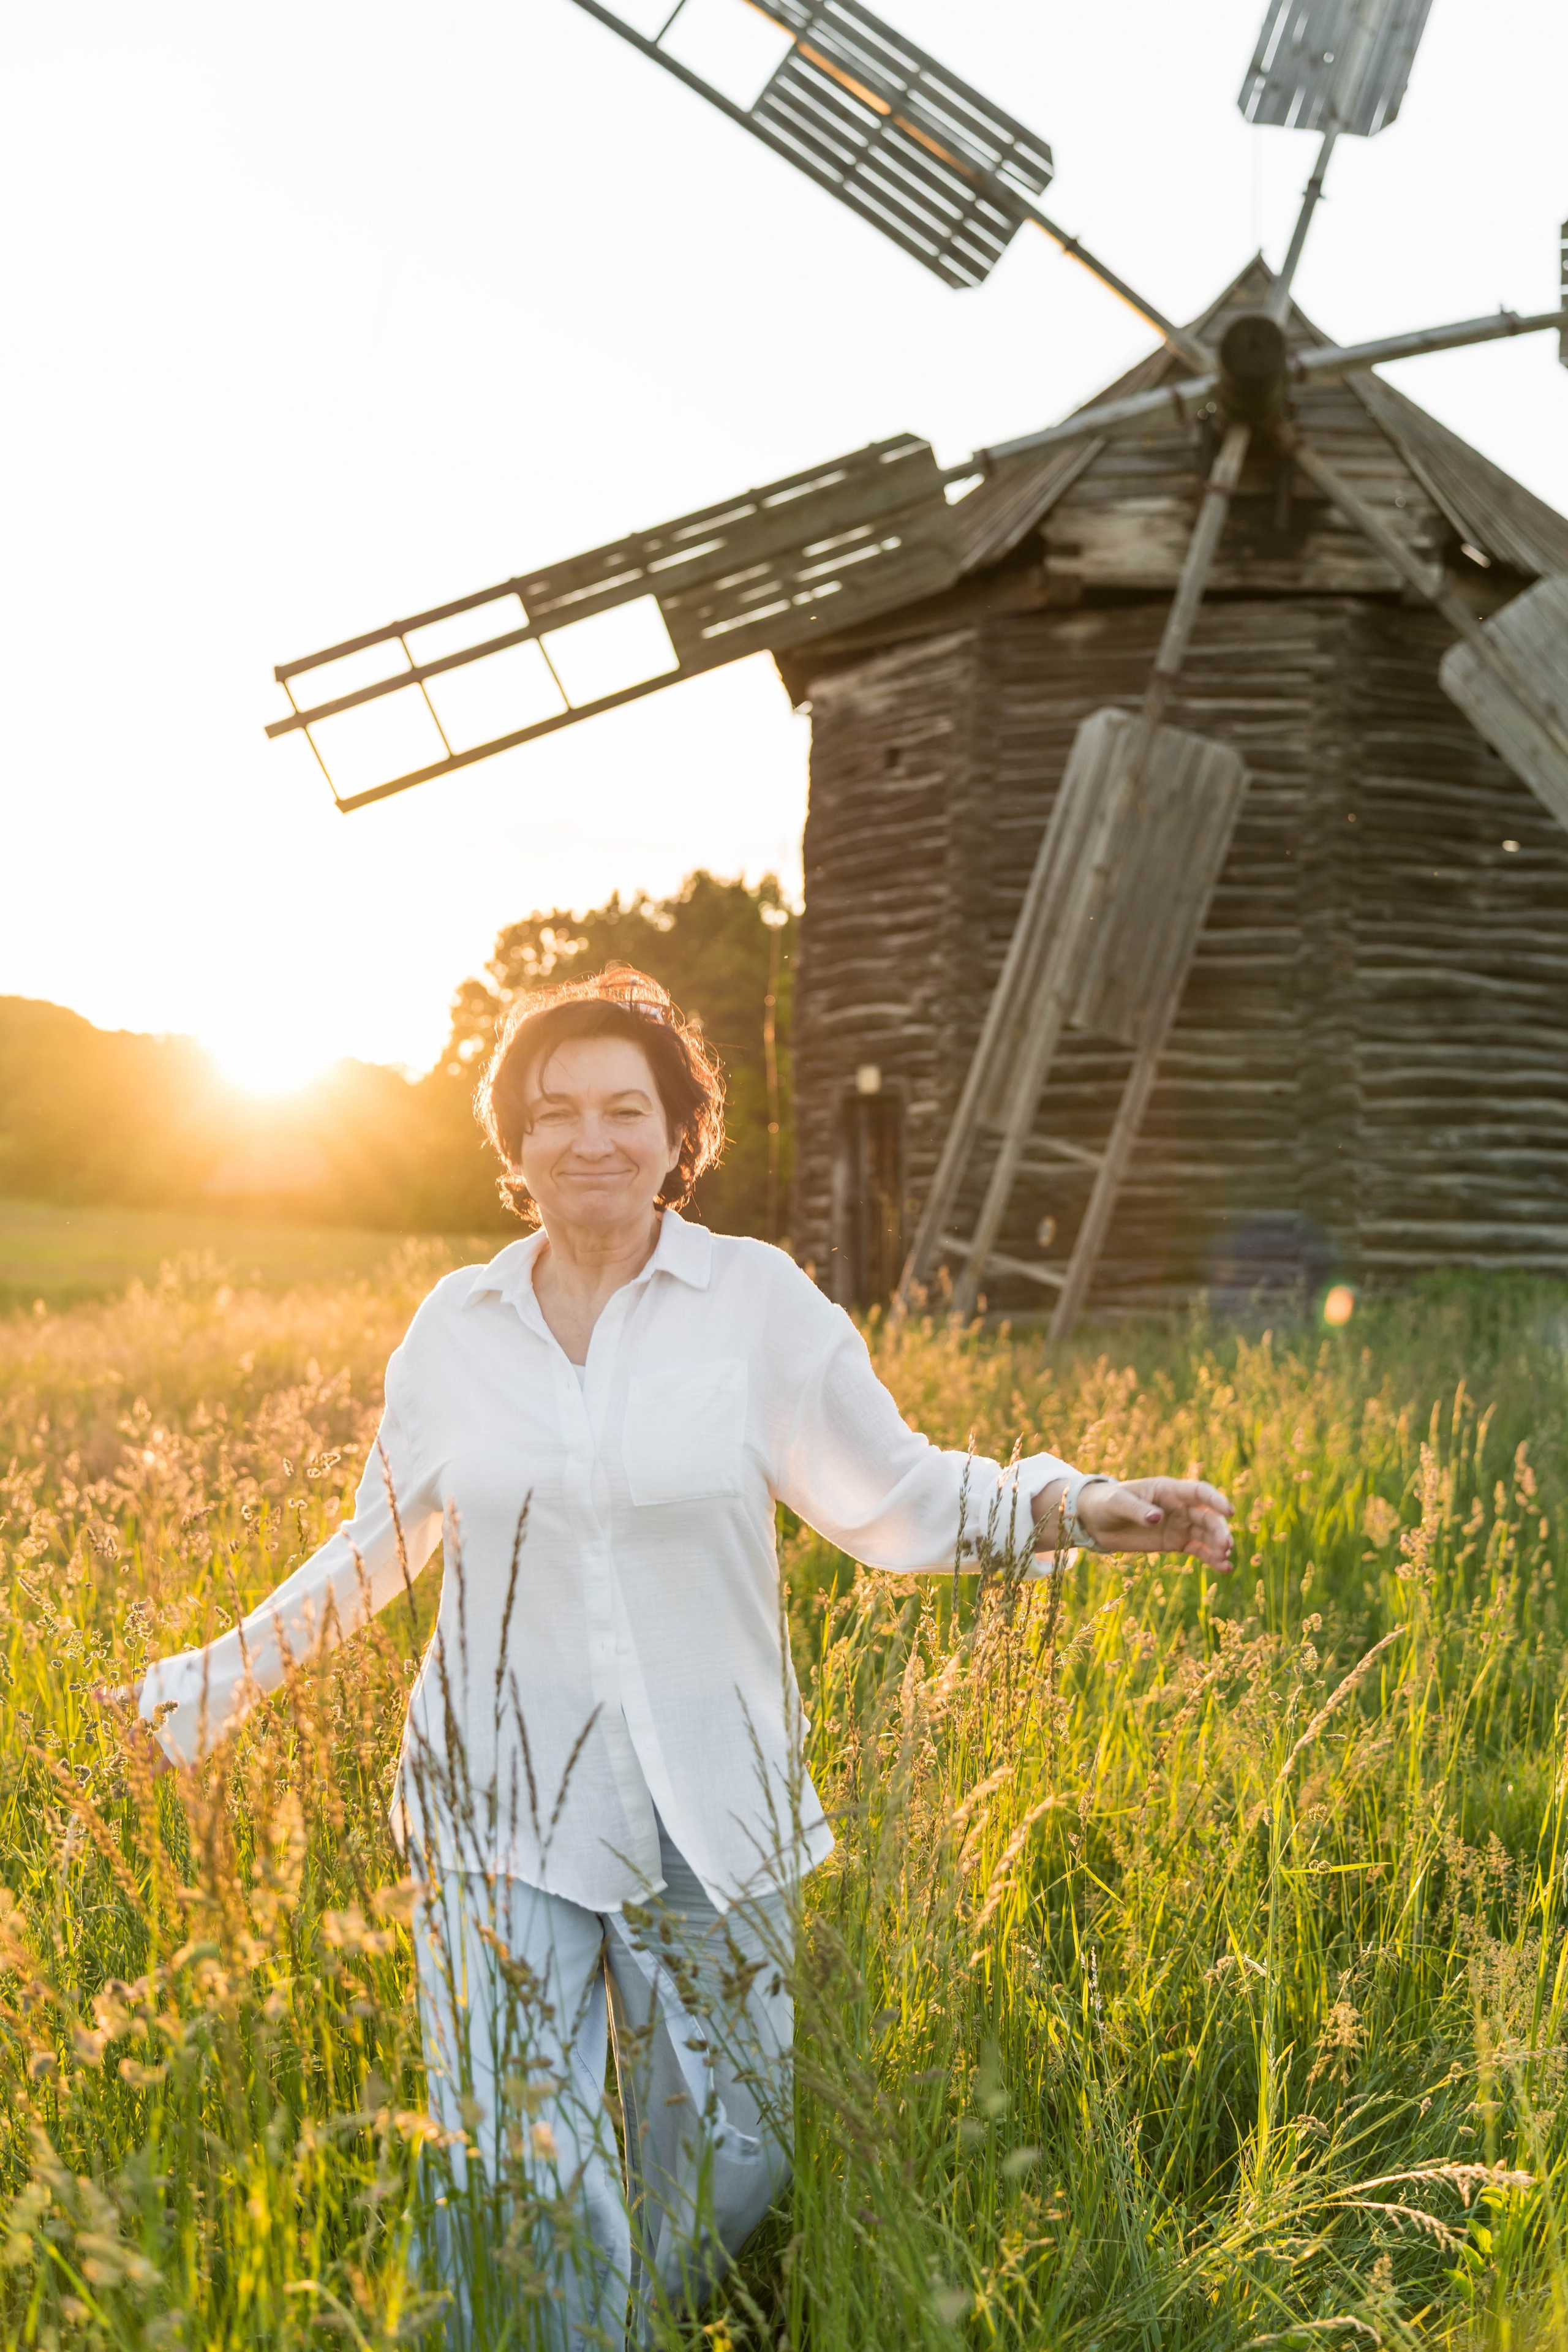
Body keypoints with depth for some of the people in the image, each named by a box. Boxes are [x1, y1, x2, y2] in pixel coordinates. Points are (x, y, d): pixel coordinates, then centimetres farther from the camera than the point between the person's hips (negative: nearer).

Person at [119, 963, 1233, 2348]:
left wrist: (1074, 1507, -18)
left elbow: (891, 1497, -1)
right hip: (505, 1813, 0)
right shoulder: (455, 1327, 3)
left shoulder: (761, 1302, -3)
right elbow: (381, 1546, 14)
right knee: (524, 2181, -3)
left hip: (712, 1816, 0)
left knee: (724, 2166, 12)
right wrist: (210, 1684, 13)